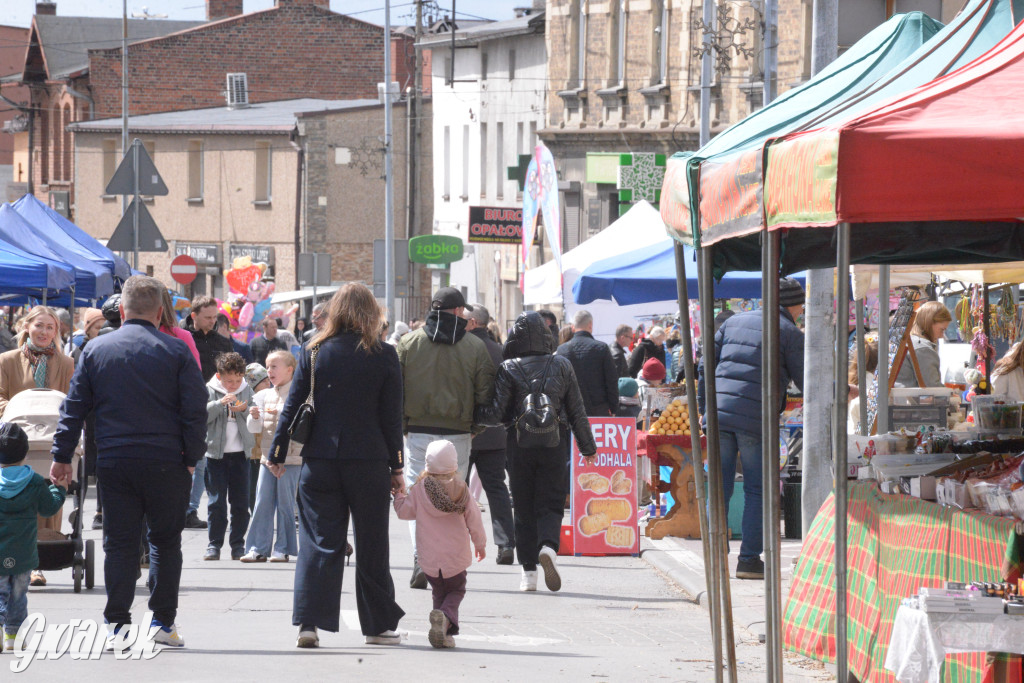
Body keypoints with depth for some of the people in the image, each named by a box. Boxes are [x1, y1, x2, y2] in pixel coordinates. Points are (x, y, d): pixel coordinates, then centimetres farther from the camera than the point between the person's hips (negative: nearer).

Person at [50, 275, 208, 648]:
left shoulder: (96, 349, 4)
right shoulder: (177, 352, -2)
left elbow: (74, 407, 6)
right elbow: (194, 411, -4)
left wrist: (62, 456, 11)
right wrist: (193, 457, 6)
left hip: (114, 461, 1)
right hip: (165, 462, -1)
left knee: (119, 543, 6)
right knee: (166, 540, 11)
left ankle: (117, 623, 0)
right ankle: (163, 620, 11)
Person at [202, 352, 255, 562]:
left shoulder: (247, 390, 7)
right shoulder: (209, 390, -2)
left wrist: (245, 410, -12)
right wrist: (220, 403, -23)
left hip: (241, 454, 3)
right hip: (216, 453, -3)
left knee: (241, 502, 5)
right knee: (216, 502, -2)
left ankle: (238, 545, 13)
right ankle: (214, 544, 5)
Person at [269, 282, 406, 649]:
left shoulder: (314, 351, 1)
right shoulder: (384, 356, -2)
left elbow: (292, 405, 2)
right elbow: (391, 417, 0)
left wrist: (278, 453, 10)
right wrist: (396, 468, 6)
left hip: (319, 462, 1)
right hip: (369, 461, -1)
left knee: (318, 542, 3)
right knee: (372, 545, 9)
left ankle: (308, 622, -7)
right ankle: (378, 625, 16)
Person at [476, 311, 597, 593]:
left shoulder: (508, 369, -7)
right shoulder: (561, 366, 0)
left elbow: (496, 414, -10)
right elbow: (577, 411, 6)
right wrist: (588, 447, 15)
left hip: (519, 443, -1)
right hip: (553, 443, 1)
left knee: (524, 508, 9)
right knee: (550, 504, 5)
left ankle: (529, 572, 7)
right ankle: (548, 546, -25)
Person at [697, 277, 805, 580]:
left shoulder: (734, 322, 17)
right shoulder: (789, 333, 2)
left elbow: (705, 365, 15)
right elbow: (807, 382, 5)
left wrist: (704, 407, 20)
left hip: (719, 415, 4)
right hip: (756, 419, -4)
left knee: (719, 488, 8)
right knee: (756, 491, 5)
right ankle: (749, 558, 2)